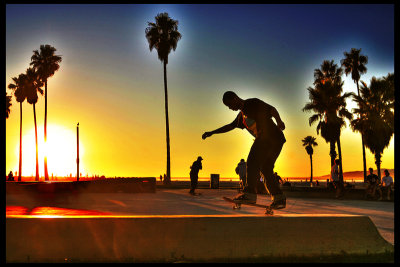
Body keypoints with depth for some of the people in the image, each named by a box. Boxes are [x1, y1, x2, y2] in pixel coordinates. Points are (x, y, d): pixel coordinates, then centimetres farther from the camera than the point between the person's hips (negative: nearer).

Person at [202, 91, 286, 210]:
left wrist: (279, 122, -30)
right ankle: (279, 198, 1)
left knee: (253, 161, -15)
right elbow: (230, 126, 32)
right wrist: (212, 132, 30)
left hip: (272, 136, -9)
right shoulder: (242, 115, 24)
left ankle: (250, 193, -21)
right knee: (265, 169, 5)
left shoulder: (253, 103, -1)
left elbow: (271, 109, -12)